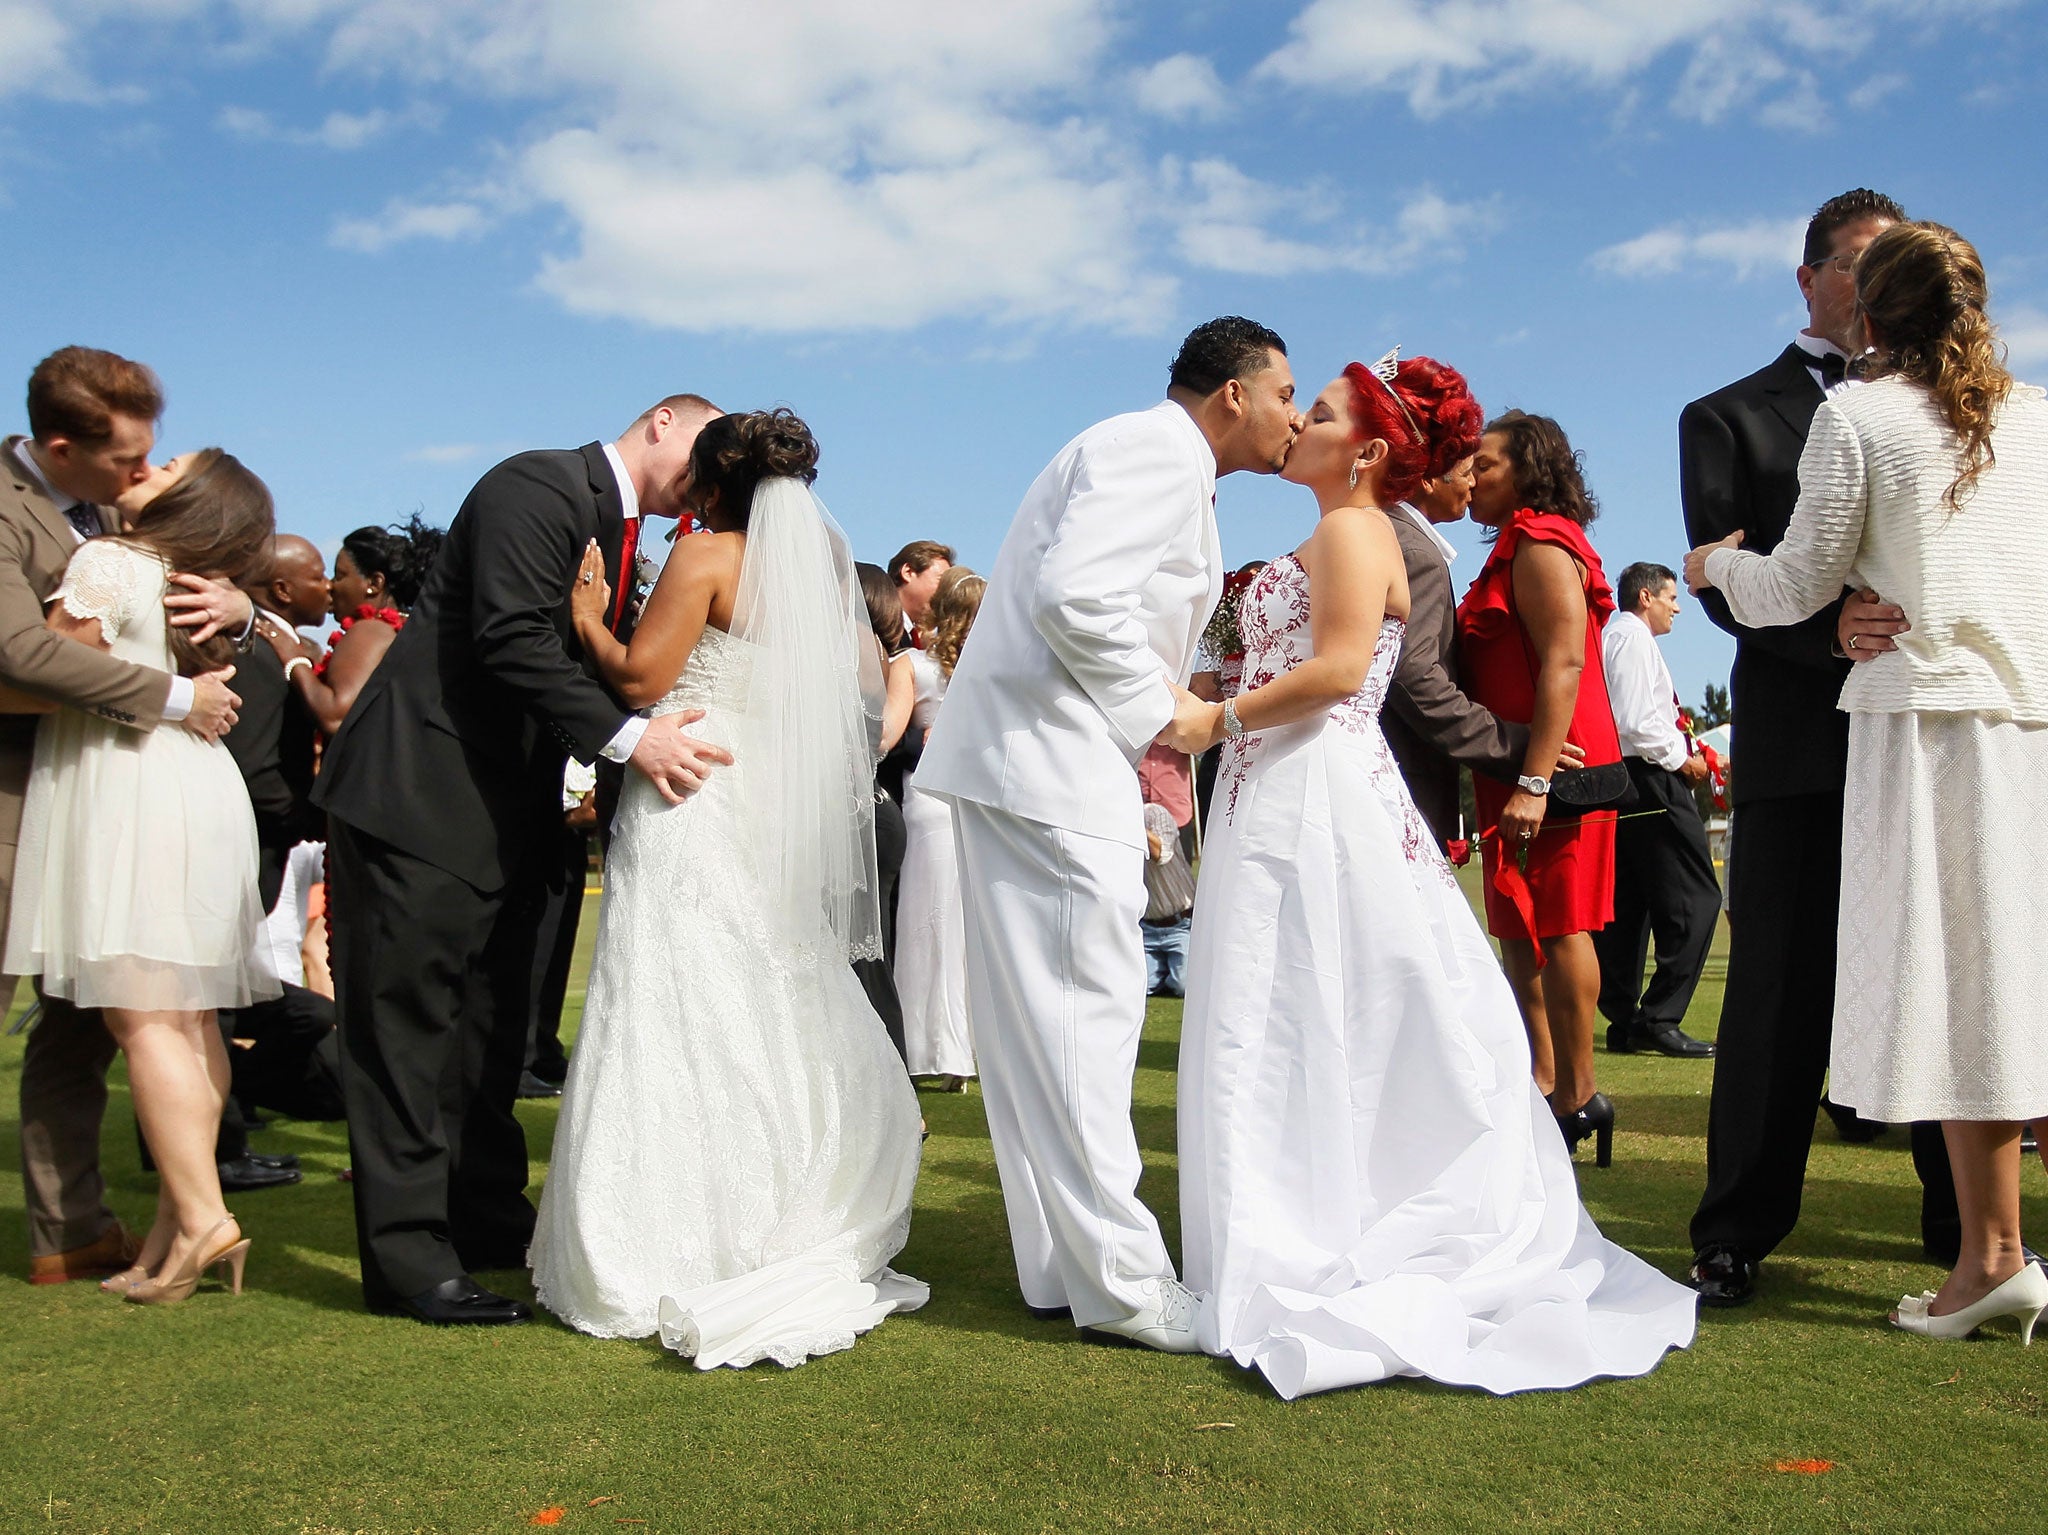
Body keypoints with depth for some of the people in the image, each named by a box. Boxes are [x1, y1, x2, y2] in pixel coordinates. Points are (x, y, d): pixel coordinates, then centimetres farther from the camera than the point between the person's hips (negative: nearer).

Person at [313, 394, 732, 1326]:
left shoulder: (627, 535, 16)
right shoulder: (539, 488, -13)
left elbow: (616, 669, 15)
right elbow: (516, 638, -24)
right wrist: (628, 738, -27)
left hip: (508, 808, 9)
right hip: (417, 789, -9)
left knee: (491, 1021, 13)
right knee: (408, 1015, -5)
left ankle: (489, 1220, 23)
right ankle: (410, 1259, -1)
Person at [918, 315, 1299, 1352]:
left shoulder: (1163, 464, 24)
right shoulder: (1157, 451, -9)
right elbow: (1075, 598, -23)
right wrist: (1161, 714, -13)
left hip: (1036, 761, 11)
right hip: (1049, 761, -11)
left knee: (1042, 1018, 11)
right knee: (1082, 1012, -8)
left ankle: (1063, 1267, 18)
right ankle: (1121, 1282, -2)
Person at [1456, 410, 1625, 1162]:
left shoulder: (1541, 545, -10)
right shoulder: (1517, 550, 21)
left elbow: (1563, 663, -21)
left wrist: (1536, 778, -27)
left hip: (1548, 767, -10)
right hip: (1518, 770, 10)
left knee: (1556, 926, -7)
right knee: (1521, 931, 13)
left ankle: (1577, 1095, -1)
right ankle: (1543, 1081, 20)